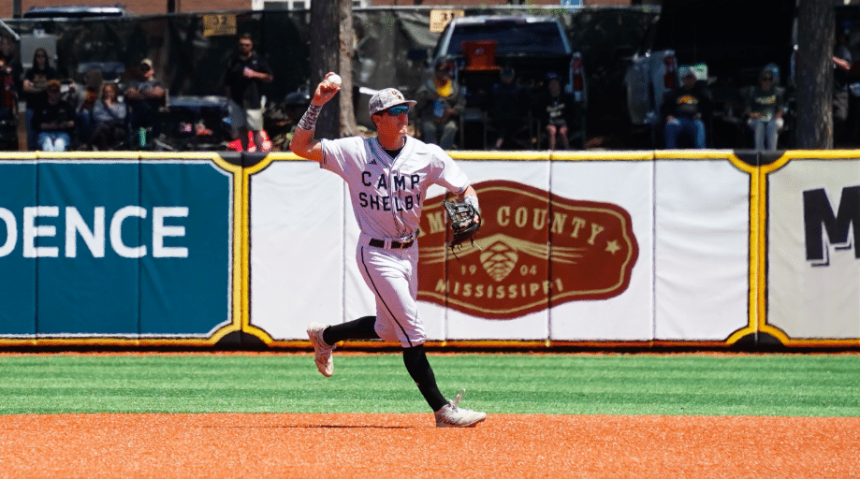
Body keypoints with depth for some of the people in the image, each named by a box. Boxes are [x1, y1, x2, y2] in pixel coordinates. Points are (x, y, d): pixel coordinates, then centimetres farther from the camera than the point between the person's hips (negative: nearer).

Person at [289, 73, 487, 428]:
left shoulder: (427, 155, -4)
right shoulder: (355, 152, -10)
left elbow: (465, 189, -1)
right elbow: (300, 147, -11)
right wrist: (316, 106, -21)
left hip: (409, 251, 5)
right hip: (376, 254, -5)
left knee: (388, 329, 18)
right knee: (412, 333, -9)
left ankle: (325, 336, 43)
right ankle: (442, 410, -7)